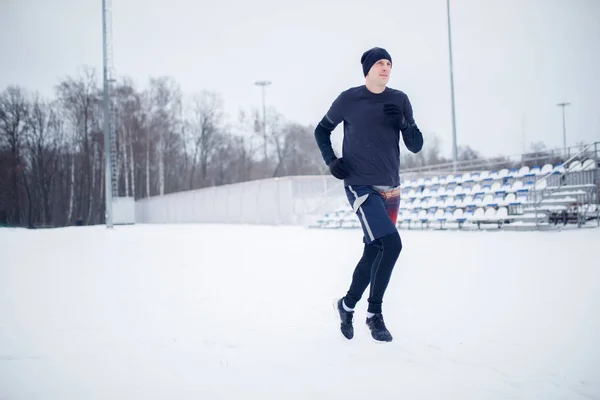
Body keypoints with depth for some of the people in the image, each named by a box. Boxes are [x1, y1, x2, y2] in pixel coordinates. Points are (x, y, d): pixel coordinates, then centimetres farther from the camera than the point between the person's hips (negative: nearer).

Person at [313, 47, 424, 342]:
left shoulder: (399, 100, 4)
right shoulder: (349, 99, -4)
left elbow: (416, 147, 4)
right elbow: (321, 130, 10)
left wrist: (405, 123, -15)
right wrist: (331, 161, -5)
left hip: (390, 188, 5)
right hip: (360, 186, -5)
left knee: (374, 250, 9)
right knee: (391, 244, -18)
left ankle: (348, 304, 29)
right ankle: (374, 313, -1)